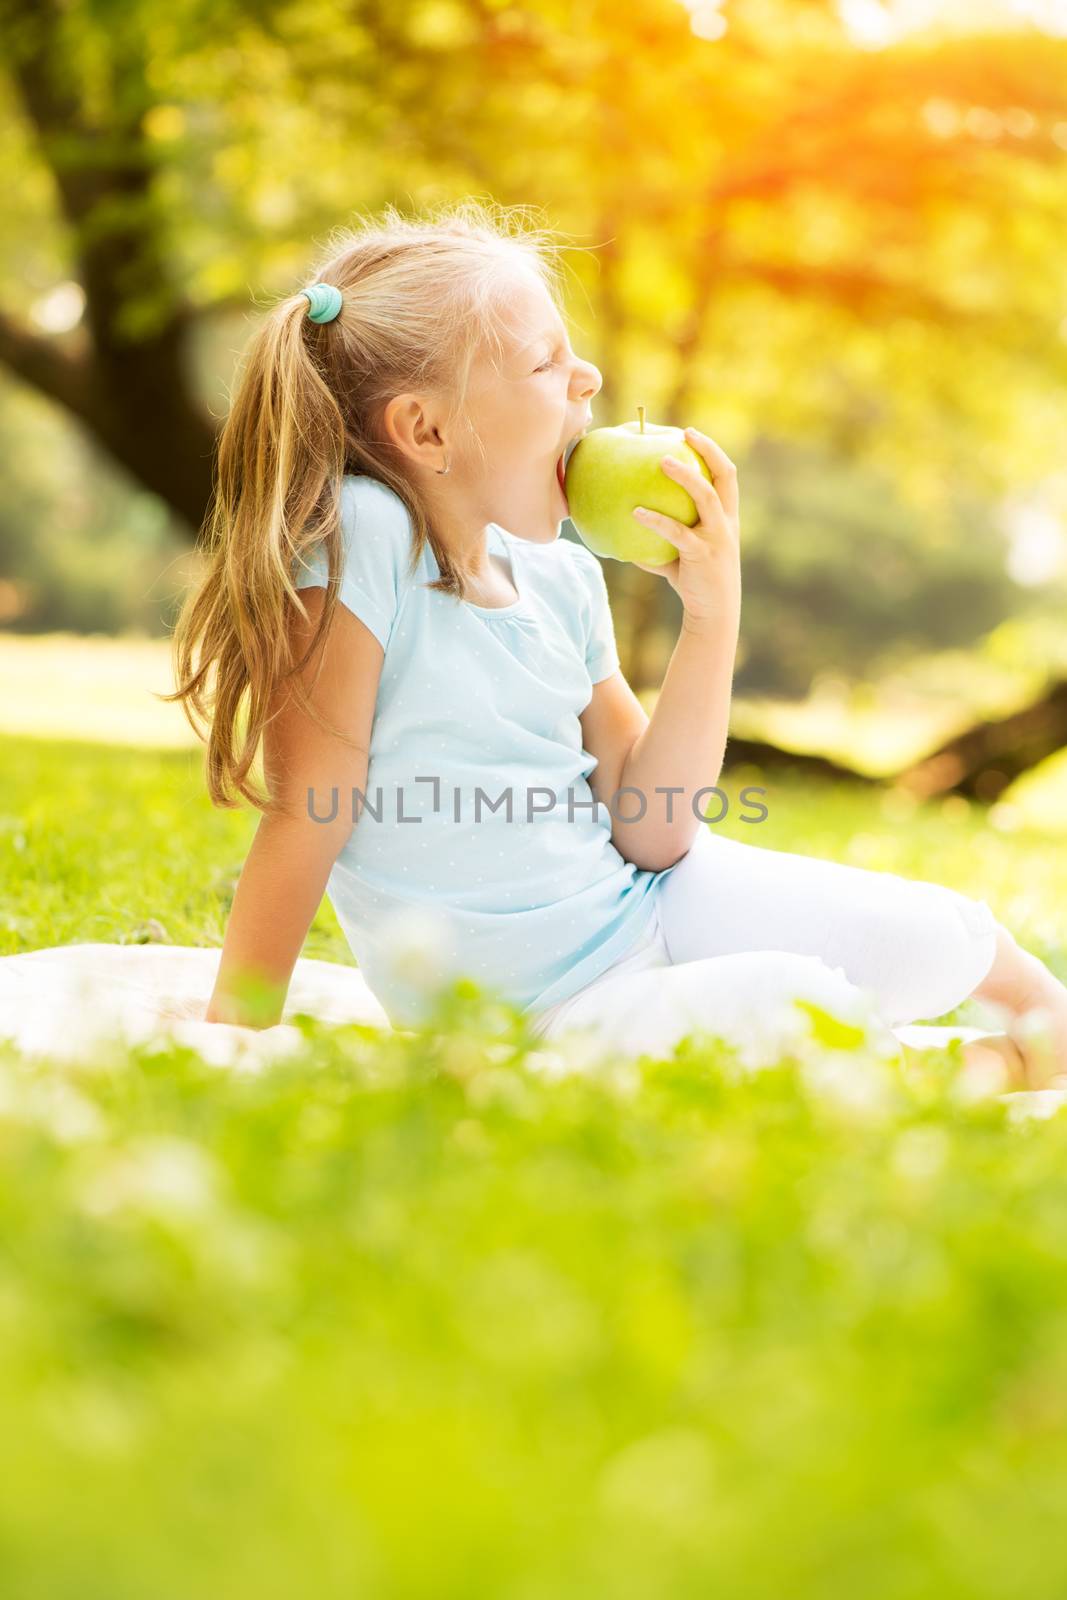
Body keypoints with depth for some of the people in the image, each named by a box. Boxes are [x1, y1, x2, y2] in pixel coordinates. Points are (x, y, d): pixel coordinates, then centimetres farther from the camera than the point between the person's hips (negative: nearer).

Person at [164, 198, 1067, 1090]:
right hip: (529, 1011, -6)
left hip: (651, 907, 7)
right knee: (797, 1010, -26)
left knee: (948, 940, 1)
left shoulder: (563, 578, 0)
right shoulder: (359, 540, -19)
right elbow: (306, 819, -18)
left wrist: (712, 616, -7)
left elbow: (650, 835, 0)